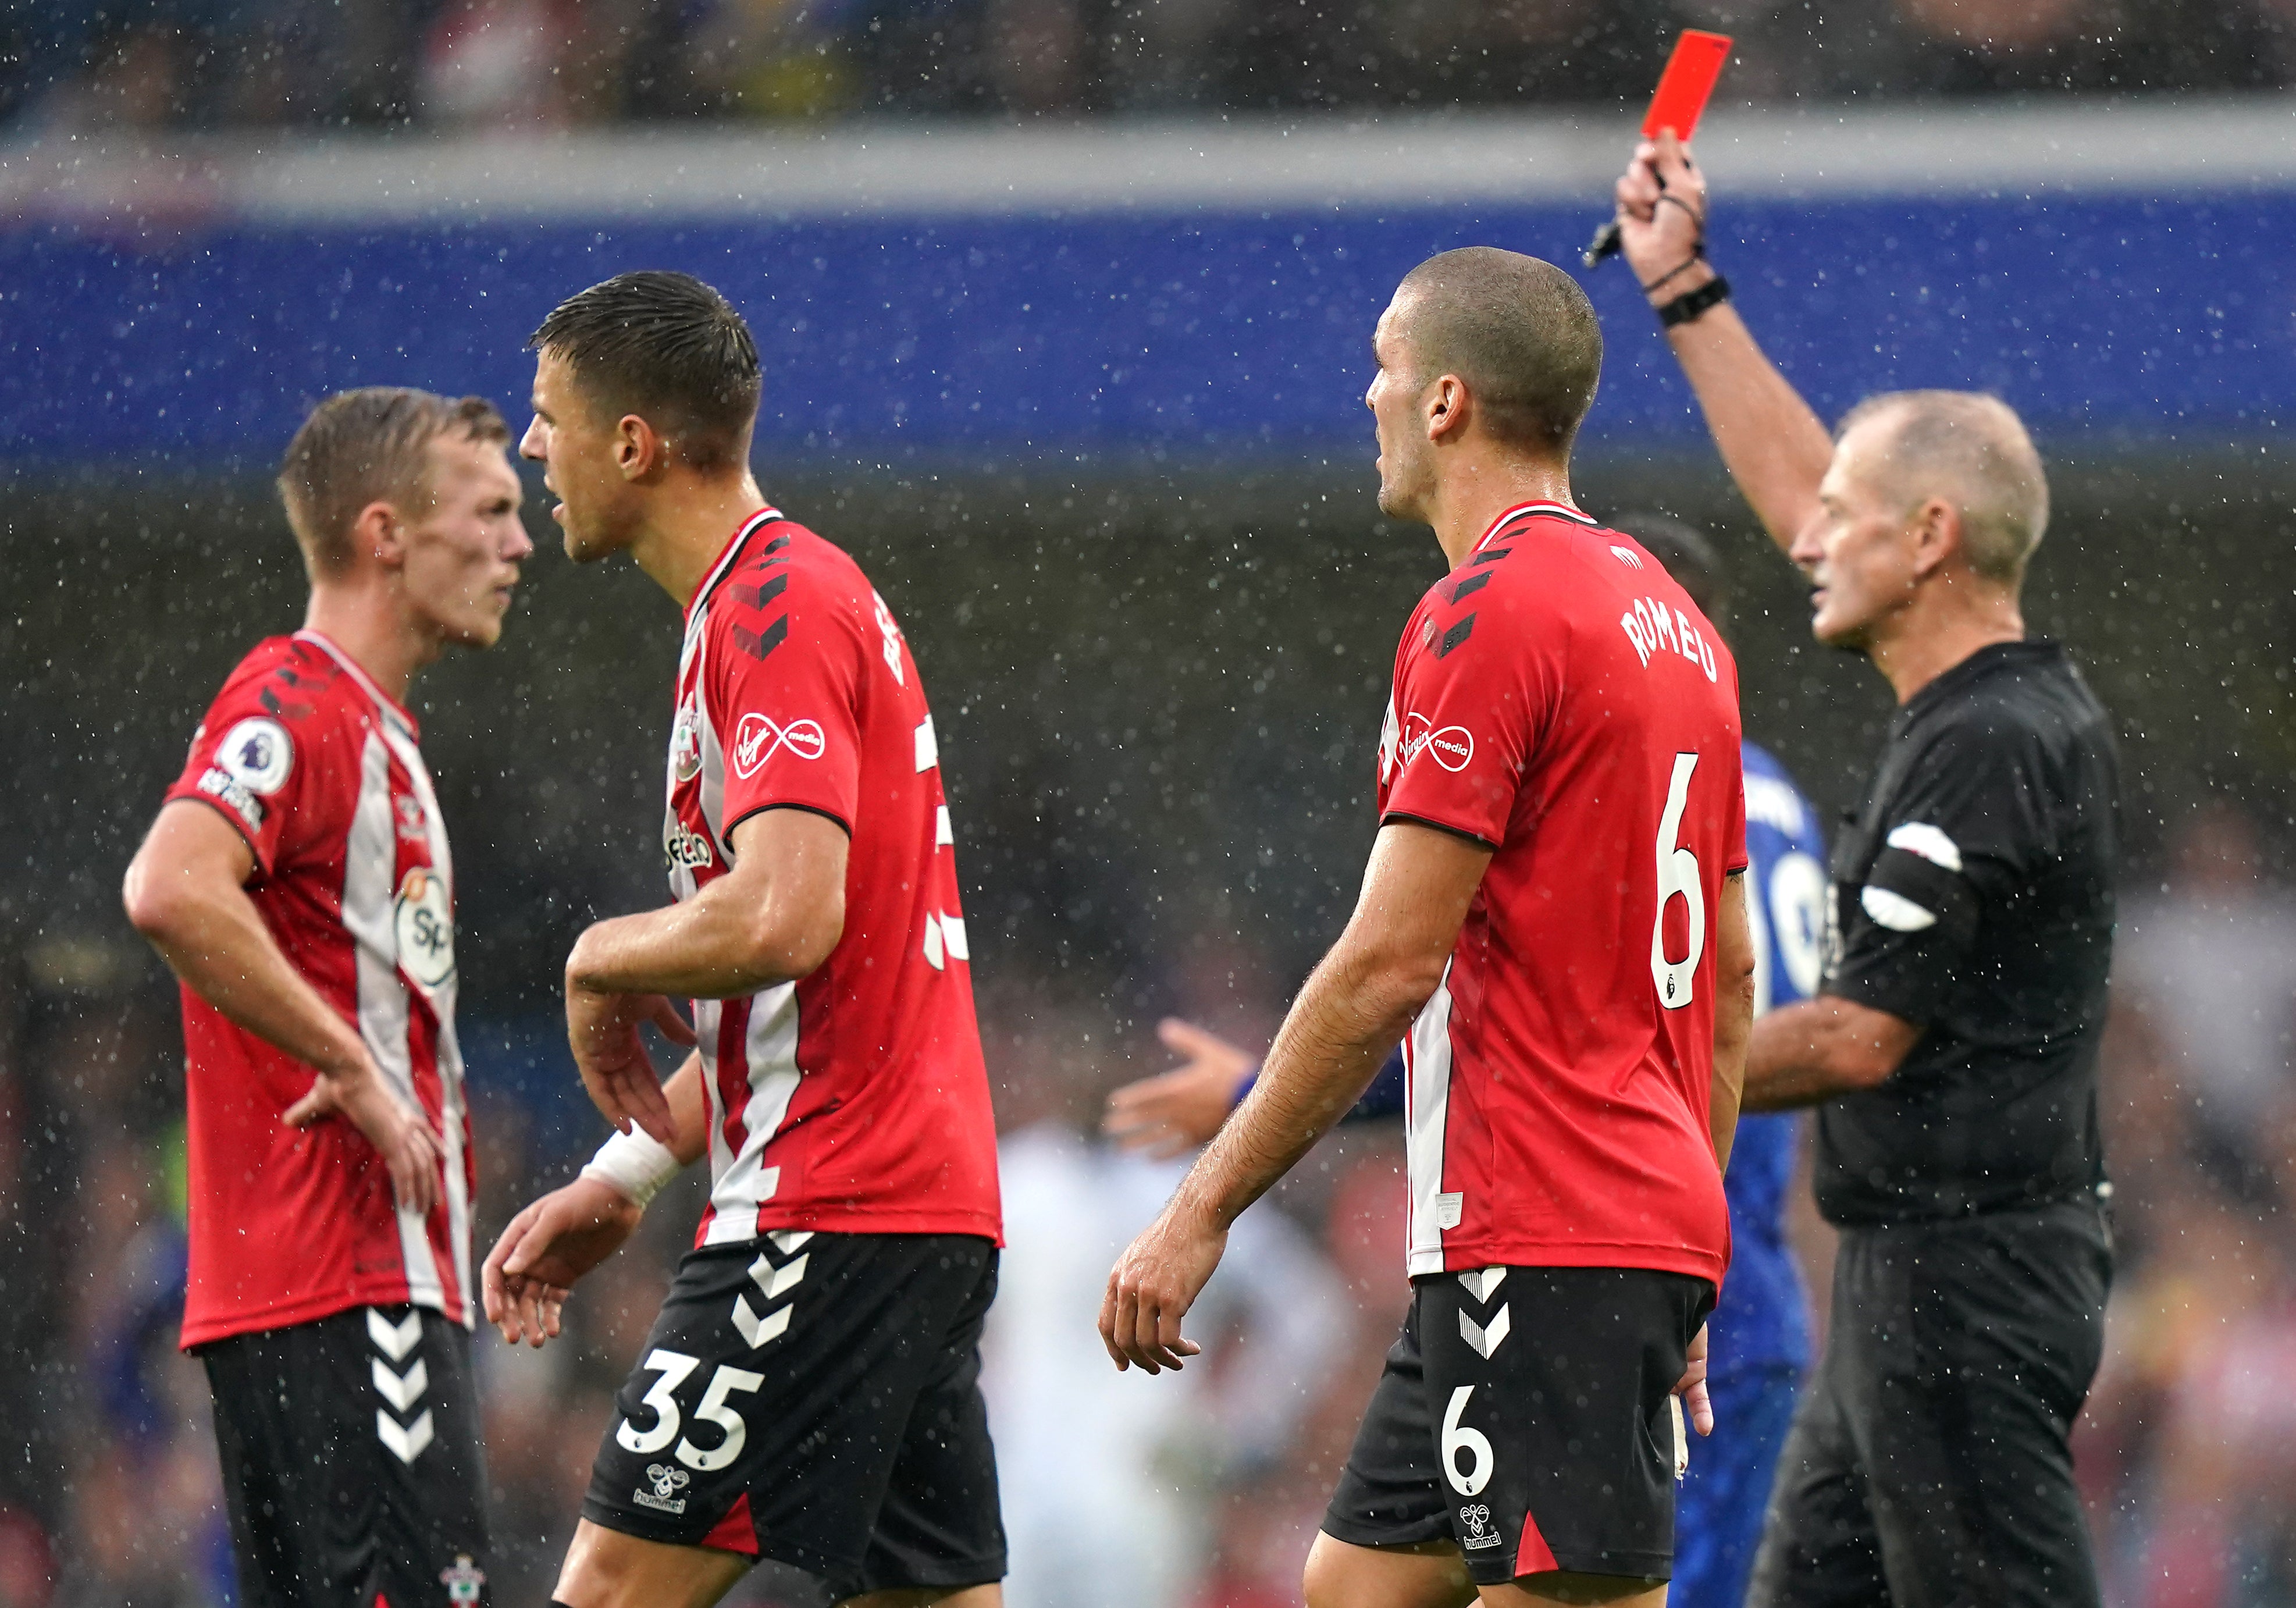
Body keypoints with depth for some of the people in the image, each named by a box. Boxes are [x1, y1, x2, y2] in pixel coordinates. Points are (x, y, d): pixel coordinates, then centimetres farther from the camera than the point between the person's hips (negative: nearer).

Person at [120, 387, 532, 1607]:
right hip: (339, 1288, -10)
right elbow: (172, 892, -28)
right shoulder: (295, 707, -10)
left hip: (388, 1274, 10)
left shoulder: (374, 729, 22)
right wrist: (353, 1067, -22)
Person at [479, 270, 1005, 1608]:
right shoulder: (809, 594, 20)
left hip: (826, 1222, -10)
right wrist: (625, 1176, 20)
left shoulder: (775, 609, -12)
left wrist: (602, 958, -7)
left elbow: (784, 920, -25)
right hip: (930, 1206, 10)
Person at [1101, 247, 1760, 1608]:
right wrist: (1691, 1260, 24)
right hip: (1657, 1228, 10)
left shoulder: (1485, 614, -12)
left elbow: (1388, 966, -16)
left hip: (1539, 1241, -10)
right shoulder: (1671, 620, 17)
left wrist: (1205, 1208, -11)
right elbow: (1731, 974, 20)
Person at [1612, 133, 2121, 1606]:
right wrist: (1687, 294, 29)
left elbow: (1860, 1039, -17)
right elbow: (1804, 495, 26)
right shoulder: (2016, 704, 12)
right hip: (1915, 1276, 10)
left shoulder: (1987, 747, -17)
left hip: (1967, 1276, -10)